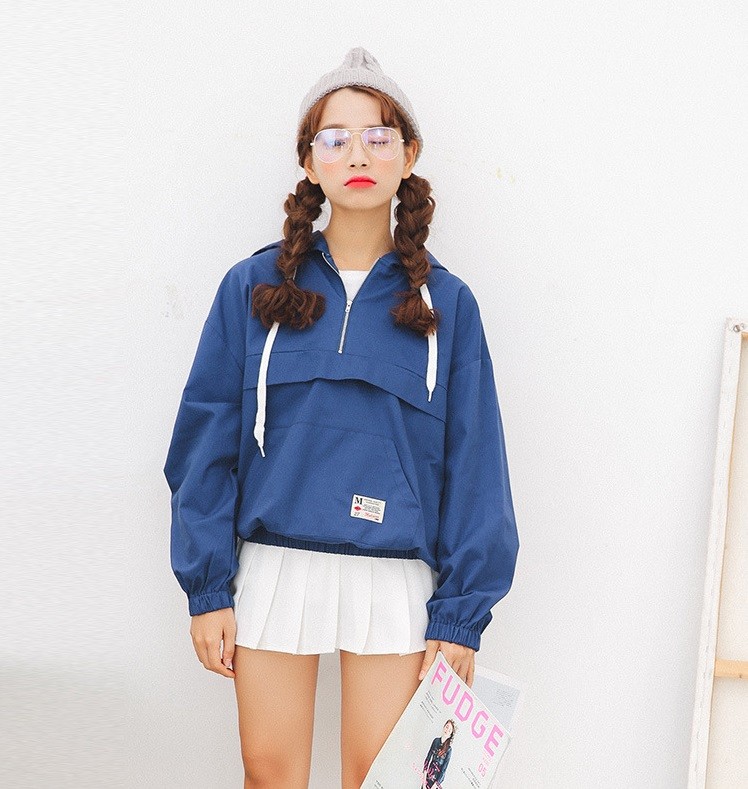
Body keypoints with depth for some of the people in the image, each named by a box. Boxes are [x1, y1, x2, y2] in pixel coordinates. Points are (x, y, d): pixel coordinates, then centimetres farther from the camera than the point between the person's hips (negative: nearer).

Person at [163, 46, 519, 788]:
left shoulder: (445, 302, 3)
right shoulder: (254, 287, 3)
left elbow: (473, 465, 2)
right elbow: (208, 441, 2)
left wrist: (459, 616, -3)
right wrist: (207, 588, -2)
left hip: (395, 580, 0)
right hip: (275, 567, 1)